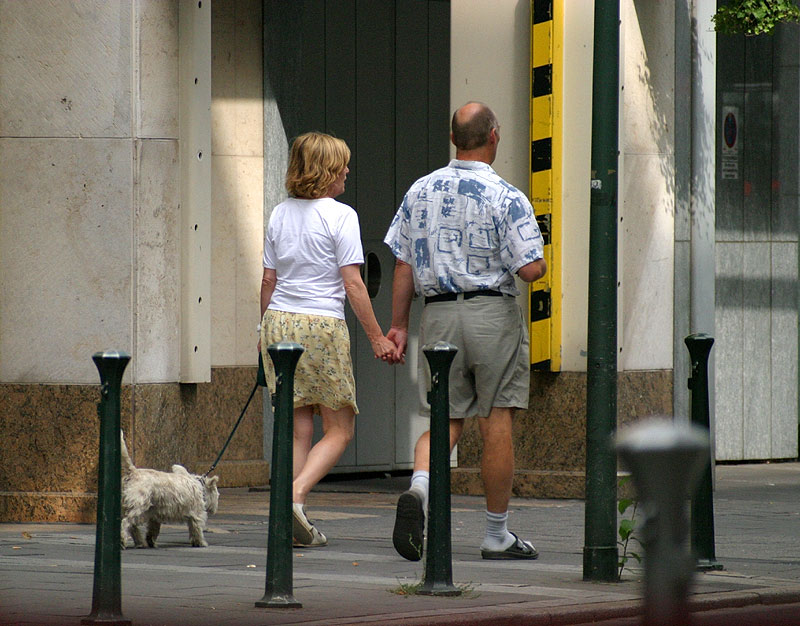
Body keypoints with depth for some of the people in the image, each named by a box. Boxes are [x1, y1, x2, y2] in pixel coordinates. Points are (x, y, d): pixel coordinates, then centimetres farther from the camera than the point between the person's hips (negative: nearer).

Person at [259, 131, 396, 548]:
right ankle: (295, 496, -17)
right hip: (322, 325, -6)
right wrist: (376, 337, -4)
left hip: (279, 322, 6)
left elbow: (268, 281, 13)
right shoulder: (340, 216, -7)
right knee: (339, 430, 4)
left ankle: (299, 527, 5)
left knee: (298, 429, 8)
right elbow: (352, 284, -9)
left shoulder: (280, 215, 9)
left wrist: (265, 332, 24)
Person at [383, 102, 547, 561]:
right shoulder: (506, 198, -9)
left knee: (446, 419, 9)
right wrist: (542, 262, 10)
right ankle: (497, 536, 8)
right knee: (497, 422, 3)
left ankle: (419, 488, -20)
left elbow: (404, 265, 7)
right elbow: (530, 269, -13)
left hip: (438, 314, 4)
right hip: (493, 315, -4)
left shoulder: (420, 192, 6)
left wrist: (399, 325, 13)